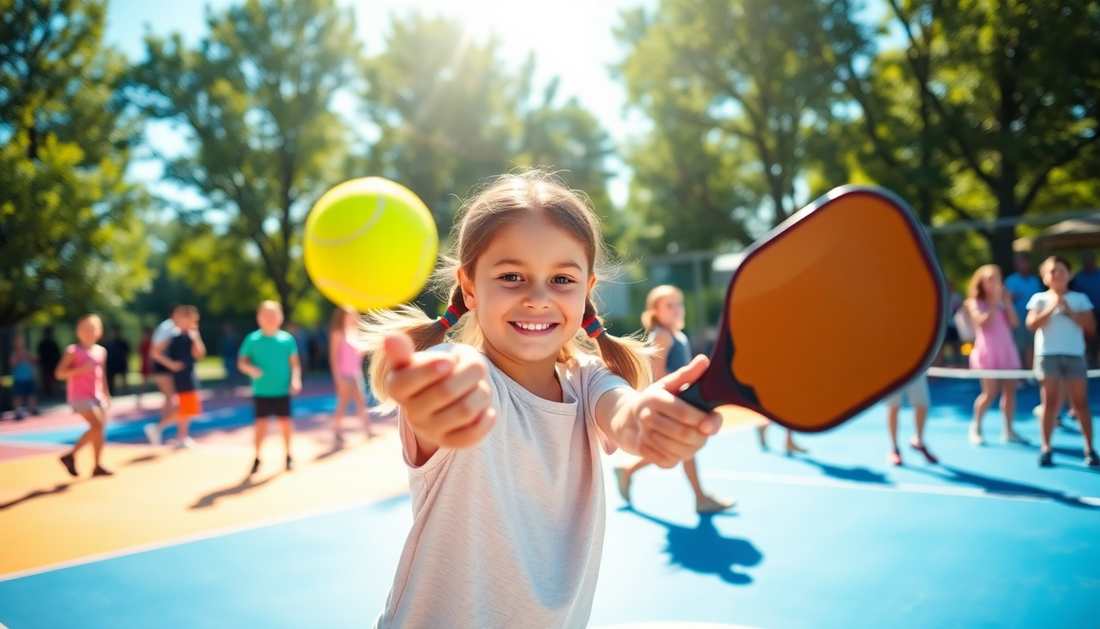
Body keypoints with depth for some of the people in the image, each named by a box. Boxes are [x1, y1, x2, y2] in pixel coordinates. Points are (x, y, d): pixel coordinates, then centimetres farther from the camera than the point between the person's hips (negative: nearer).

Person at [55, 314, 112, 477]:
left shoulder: (101, 351, 10)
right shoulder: (73, 350, -8)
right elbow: (60, 373, -13)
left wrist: (106, 394, 18)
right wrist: (81, 368, -24)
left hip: (97, 396, 6)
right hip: (80, 396, -6)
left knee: (100, 428, 4)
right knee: (97, 426, -18)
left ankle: (97, 466, 11)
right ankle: (71, 455, -3)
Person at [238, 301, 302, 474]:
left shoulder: (287, 339, -2)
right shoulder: (252, 339, -3)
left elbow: (295, 362, 2)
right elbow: (241, 362, -1)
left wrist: (296, 379, -12)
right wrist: (251, 369, -22)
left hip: (282, 390, 1)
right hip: (261, 391, -1)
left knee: (285, 421, 6)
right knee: (261, 422, 1)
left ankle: (288, 456, 23)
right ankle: (257, 458, 14)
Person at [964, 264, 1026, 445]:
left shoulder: (1001, 302, 13)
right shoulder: (974, 303, -2)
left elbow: (1014, 323, 2)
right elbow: (983, 323, -16)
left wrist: (1007, 303, -5)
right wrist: (994, 304, -13)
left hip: (1007, 351, 6)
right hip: (987, 352, -5)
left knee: (1010, 389, 1)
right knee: (990, 392, -9)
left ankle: (1008, 431, 8)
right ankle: (976, 427, 9)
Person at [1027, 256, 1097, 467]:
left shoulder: (1080, 298, 8)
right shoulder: (1039, 299, 5)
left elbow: (1090, 327, 0)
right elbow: (1032, 324, -8)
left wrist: (1069, 310, -9)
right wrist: (1051, 307, -14)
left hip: (1075, 355, 1)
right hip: (1048, 355, -1)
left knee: (1080, 403, 2)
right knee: (1050, 403, 1)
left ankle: (1089, 449, 9)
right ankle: (1046, 448, 5)